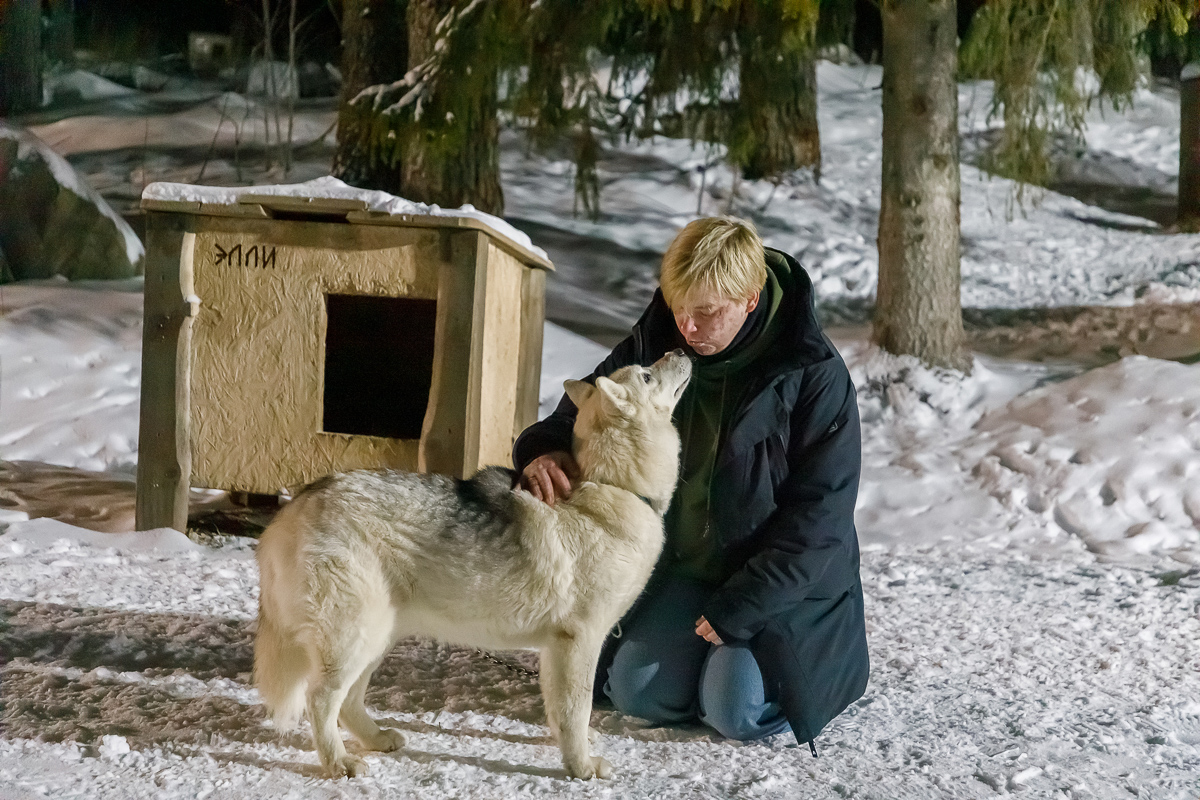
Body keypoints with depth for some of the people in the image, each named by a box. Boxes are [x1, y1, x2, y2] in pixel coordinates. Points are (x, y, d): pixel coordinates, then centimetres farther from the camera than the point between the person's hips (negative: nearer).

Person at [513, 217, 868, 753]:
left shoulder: (813, 373, -19)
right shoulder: (655, 346, -7)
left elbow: (820, 514, -18)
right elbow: (578, 416, 3)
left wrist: (740, 606, -21)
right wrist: (545, 451, -22)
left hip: (786, 582, -4)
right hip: (686, 567, 5)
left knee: (737, 711, -18)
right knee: (636, 693, -7)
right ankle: (718, 650, 22)